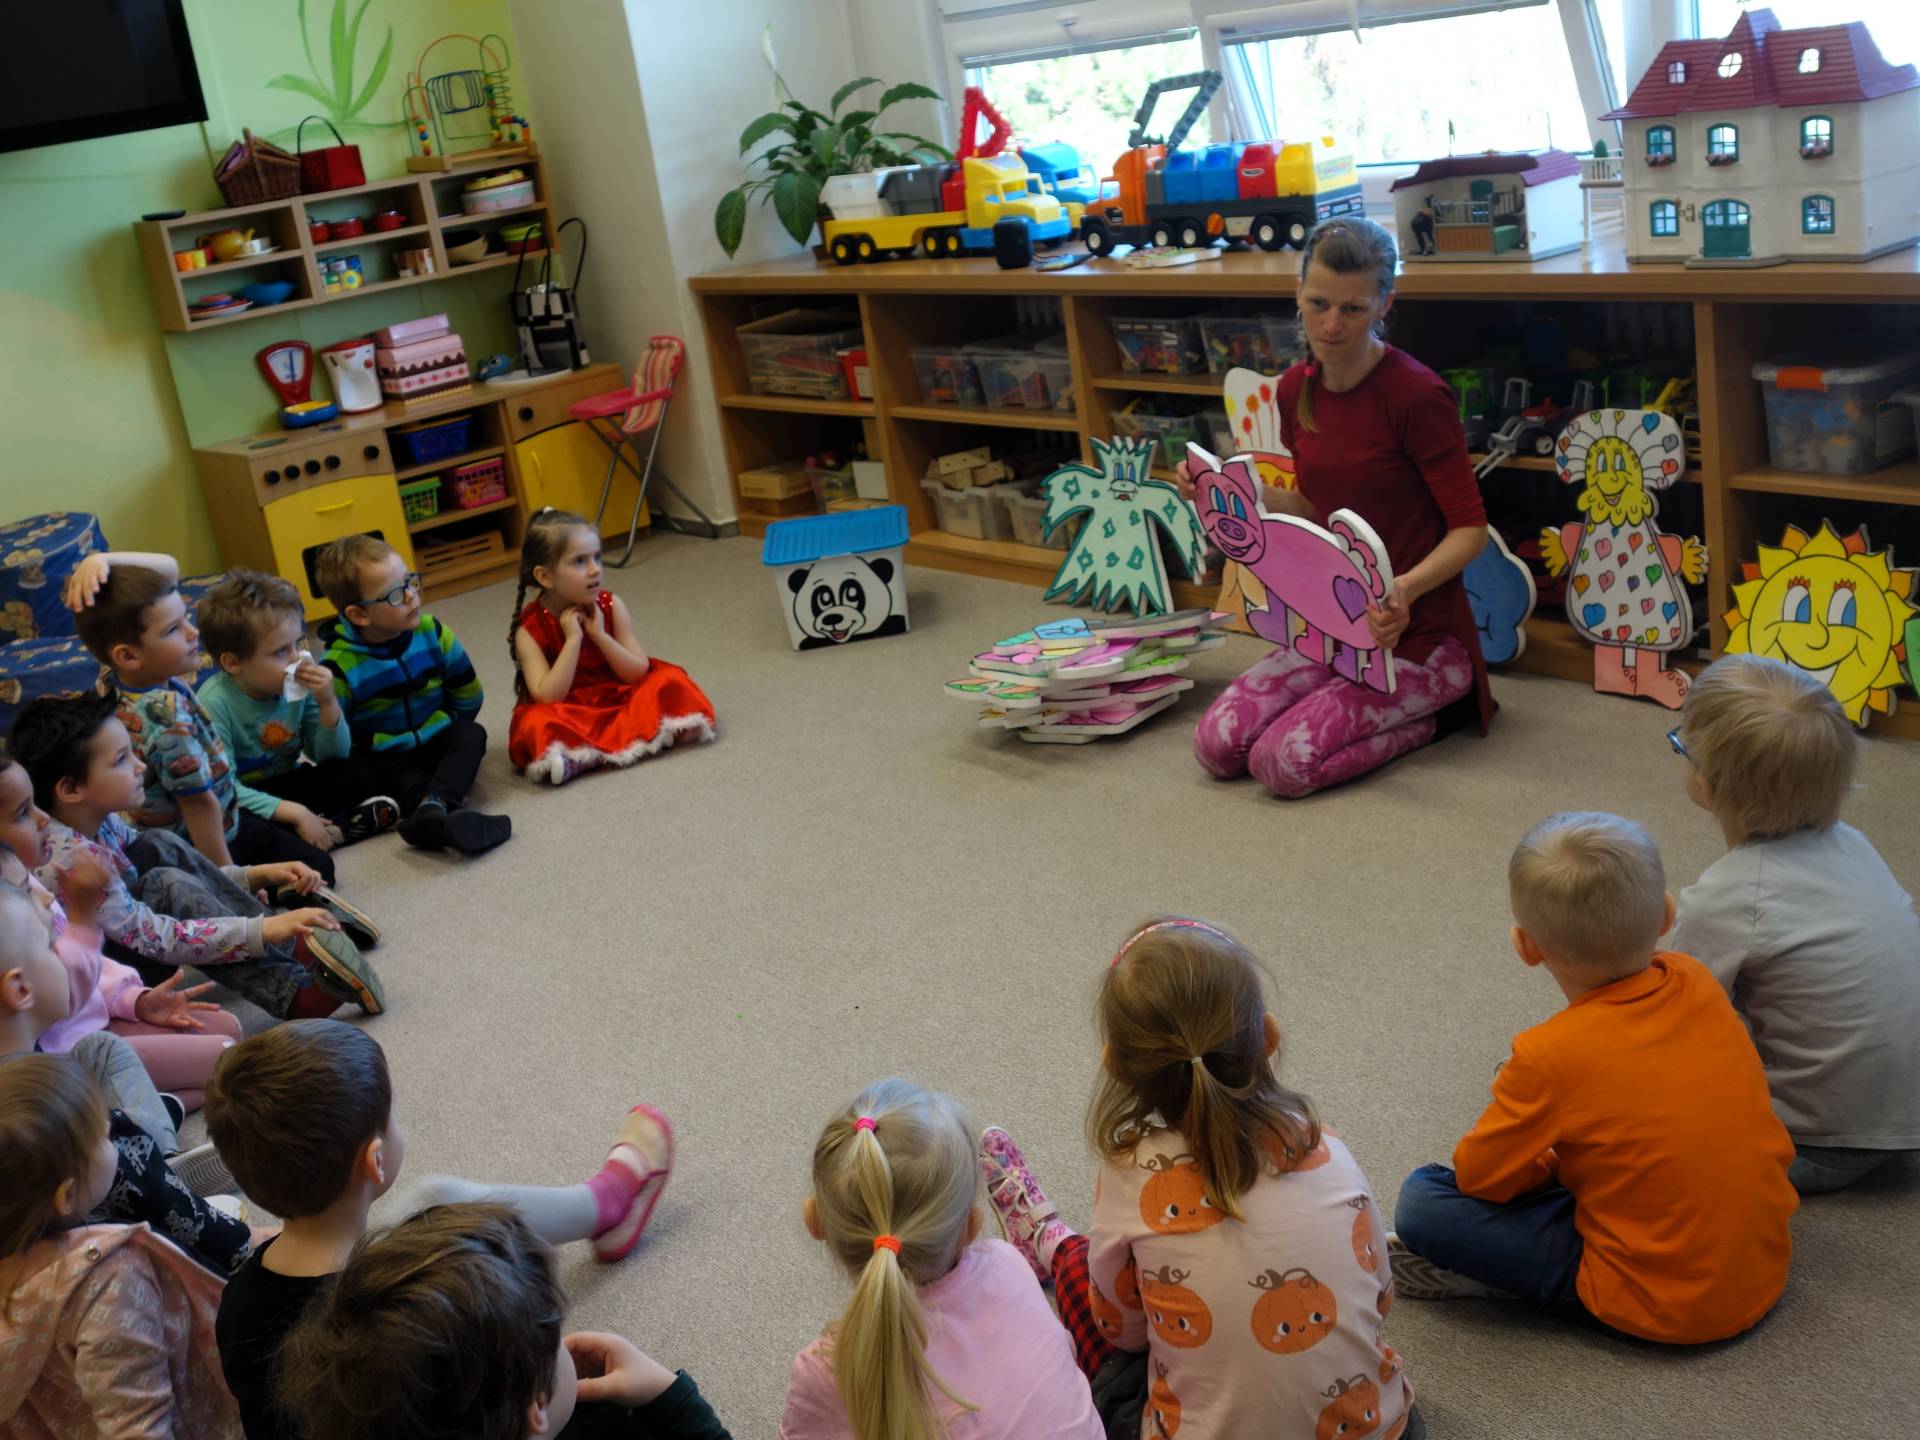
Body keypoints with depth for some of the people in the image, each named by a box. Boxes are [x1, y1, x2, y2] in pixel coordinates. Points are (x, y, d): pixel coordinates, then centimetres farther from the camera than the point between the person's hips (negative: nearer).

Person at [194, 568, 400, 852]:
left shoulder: (298, 685, -12)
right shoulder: (216, 704, -26)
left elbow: (332, 756, -2)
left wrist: (328, 703, -20)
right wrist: (295, 813, -34)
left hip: (287, 786, 5)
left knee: (358, 771, -10)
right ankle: (334, 827, -27)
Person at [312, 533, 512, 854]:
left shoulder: (431, 632, -5)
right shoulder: (339, 666, -16)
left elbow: (468, 695, 6)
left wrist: (447, 725, -2)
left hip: (438, 743, 3)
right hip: (386, 757, -3)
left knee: (471, 734, -25)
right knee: (394, 773, -32)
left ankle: (432, 807, -50)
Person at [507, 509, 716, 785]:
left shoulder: (611, 606, -5)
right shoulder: (530, 629, -14)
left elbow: (640, 672, -8)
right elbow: (548, 697, -23)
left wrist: (600, 635, -21)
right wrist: (573, 639, -27)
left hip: (619, 699, 4)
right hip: (570, 716, -3)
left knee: (669, 681, -19)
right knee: (537, 722, -33)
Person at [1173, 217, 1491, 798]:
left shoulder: (1416, 394, -19)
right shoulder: (1296, 390, 3)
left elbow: (1470, 526, -15)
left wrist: (1407, 587, -33)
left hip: (1417, 634, -7)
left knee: (1284, 762, -22)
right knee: (1217, 745, -9)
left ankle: (1442, 708, 4)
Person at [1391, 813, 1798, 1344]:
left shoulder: (1548, 1058, -21)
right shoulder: (1697, 983, -4)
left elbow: (1479, 1175, -9)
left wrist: (1546, 1164, 10)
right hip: (1766, 1270, 7)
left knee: (1421, 1200, -7)